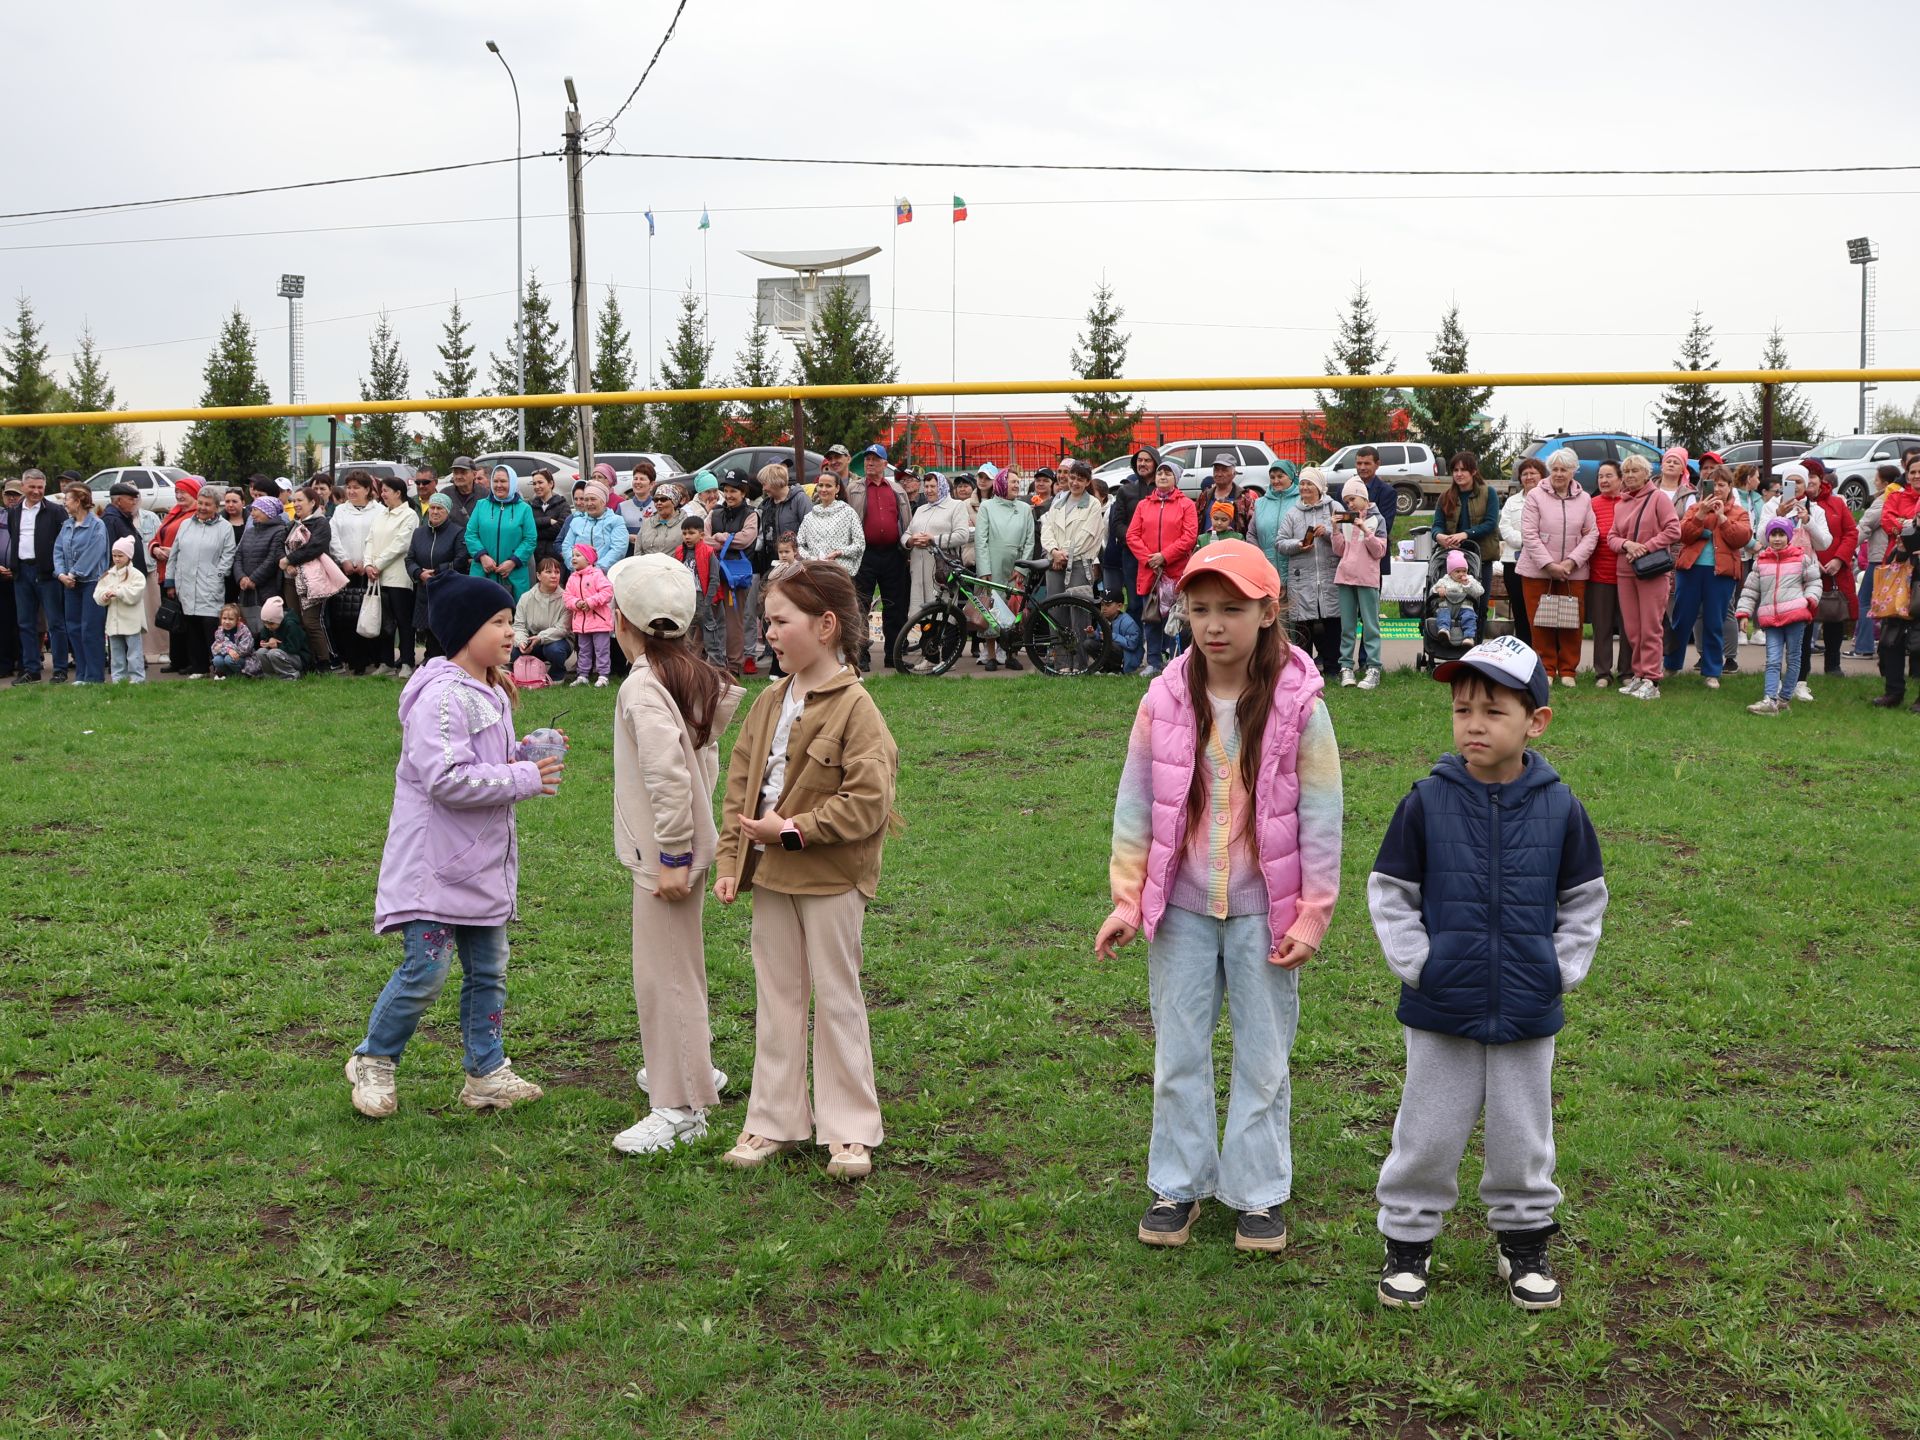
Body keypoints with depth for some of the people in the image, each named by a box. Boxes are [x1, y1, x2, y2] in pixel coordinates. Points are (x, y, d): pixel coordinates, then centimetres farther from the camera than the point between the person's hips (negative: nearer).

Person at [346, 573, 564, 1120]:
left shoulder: (492, 692, 12)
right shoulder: (441, 697, -19)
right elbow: (446, 780, -27)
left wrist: (526, 758, 2)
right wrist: (524, 779, -21)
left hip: (484, 862, 9)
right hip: (436, 866, -9)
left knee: (488, 971, 13)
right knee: (426, 970, -5)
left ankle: (487, 1073, 23)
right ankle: (373, 1061, 16)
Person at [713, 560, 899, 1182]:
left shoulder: (854, 706, -15)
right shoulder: (770, 702, 8)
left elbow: (867, 802, -20)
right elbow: (740, 785, 11)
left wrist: (792, 829, -20)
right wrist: (730, 860, 4)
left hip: (829, 877, -7)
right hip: (771, 873, 7)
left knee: (836, 998, 4)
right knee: (776, 997, 13)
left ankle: (850, 1130, 15)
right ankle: (776, 1120, 24)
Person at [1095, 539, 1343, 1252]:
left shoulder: (1298, 705, -11)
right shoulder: (1165, 700, -5)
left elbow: (1320, 818, -6)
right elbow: (1135, 806, 1)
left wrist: (1311, 916, -7)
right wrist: (1126, 900, 0)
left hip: (1263, 908, -2)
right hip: (1181, 905, 2)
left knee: (1263, 1056, 10)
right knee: (1178, 1053, 12)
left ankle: (1259, 1192, 24)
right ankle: (1178, 1184, 27)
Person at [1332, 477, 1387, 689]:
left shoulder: (1376, 520, 1)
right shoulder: (1345, 519, 11)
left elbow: (1379, 551, -5)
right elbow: (1339, 551, 8)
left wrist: (1365, 531, -14)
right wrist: (1336, 529, -4)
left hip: (1367, 578, -4)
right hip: (1345, 576, 4)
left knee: (1370, 624, -3)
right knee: (1347, 626, 7)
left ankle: (1373, 669, -3)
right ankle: (1346, 666, 11)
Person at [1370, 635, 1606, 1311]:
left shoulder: (1560, 807, -4)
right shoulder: (1428, 801, -8)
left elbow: (1585, 900, 7)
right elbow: (1389, 893, -2)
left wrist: (1563, 968, -1)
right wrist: (1416, 963, -10)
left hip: (1528, 1012, 1)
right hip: (1441, 1009, -1)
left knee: (1522, 1135, 14)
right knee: (1428, 1133, 9)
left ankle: (1524, 1239, 33)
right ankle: (1407, 1239, 25)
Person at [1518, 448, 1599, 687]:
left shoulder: (1584, 499, 9)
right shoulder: (1535, 496, 0)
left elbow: (1592, 534, 5)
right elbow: (1529, 535, -6)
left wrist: (1571, 562, -10)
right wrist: (1549, 564, -13)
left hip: (1573, 572, 2)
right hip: (1538, 571, -2)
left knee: (1572, 623, 3)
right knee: (1540, 622, 1)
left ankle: (1567, 669, 14)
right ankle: (1546, 669, 11)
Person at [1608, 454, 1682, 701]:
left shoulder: (1659, 497, -1)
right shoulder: (1620, 504, 17)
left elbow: (1673, 531, -8)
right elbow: (1611, 537, 14)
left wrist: (1645, 548, -14)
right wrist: (1626, 544, -8)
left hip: (1652, 571, -6)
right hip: (1625, 571, 6)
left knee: (1650, 628, -7)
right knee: (1631, 629, 6)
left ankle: (1651, 681, -7)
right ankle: (1638, 674, 15)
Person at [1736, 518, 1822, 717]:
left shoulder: (1802, 558, 6)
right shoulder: (1760, 561, 11)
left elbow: (1814, 582, 11)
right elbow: (1750, 589, 13)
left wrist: (1810, 599, -8)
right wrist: (1743, 613, 5)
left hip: (1795, 614, -1)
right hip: (1770, 618, 1)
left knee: (1793, 659, 5)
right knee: (1773, 661, -7)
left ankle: (1785, 699, 11)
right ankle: (1769, 700, -16)